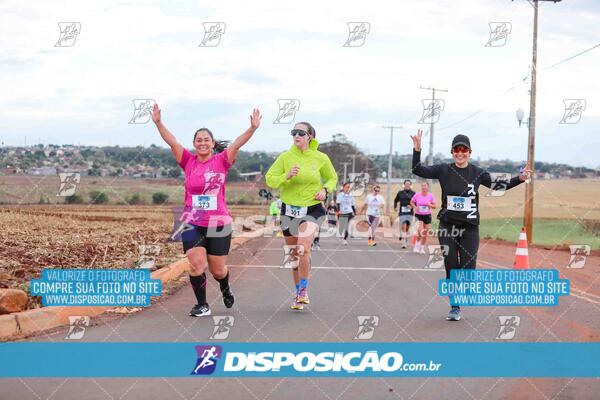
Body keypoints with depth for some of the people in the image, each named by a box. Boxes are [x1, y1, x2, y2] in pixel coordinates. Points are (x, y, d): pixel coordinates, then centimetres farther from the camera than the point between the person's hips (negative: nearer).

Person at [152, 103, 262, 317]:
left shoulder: (221, 161, -2)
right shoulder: (188, 161, 2)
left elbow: (237, 144, -15)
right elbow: (172, 142, -7)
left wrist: (252, 128, -29)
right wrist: (158, 123, -20)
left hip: (219, 224, -1)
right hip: (192, 224, 1)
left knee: (218, 270, 10)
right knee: (196, 265, -10)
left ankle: (225, 289, 43)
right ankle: (202, 305, 8)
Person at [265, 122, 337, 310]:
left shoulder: (321, 158, -2)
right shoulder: (285, 157, -2)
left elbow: (332, 178, 14)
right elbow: (270, 179, -2)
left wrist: (325, 190, -5)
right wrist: (286, 176, -20)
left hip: (312, 209, -2)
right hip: (289, 209, 2)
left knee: (303, 249, -22)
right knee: (293, 254, 12)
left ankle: (304, 289, -5)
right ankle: (298, 291, 30)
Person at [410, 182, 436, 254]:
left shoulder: (430, 195, -2)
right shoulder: (417, 195, -4)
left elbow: (434, 206, 2)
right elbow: (411, 202, 8)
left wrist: (430, 205, -19)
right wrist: (415, 207, -11)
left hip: (427, 215, 2)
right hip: (418, 215, -2)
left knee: (425, 233, 6)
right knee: (420, 230, -20)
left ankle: (422, 248, 20)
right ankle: (417, 245, 0)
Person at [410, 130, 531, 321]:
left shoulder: (477, 173, 2)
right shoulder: (443, 170, 1)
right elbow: (417, 170, -2)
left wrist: (520, 178, -7)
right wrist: (417, 149, -15)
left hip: (470, 228, 0)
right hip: (447, 227, 0)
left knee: (468, 270, -8)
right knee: (451, 268, 1)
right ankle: (454, 307, 14)